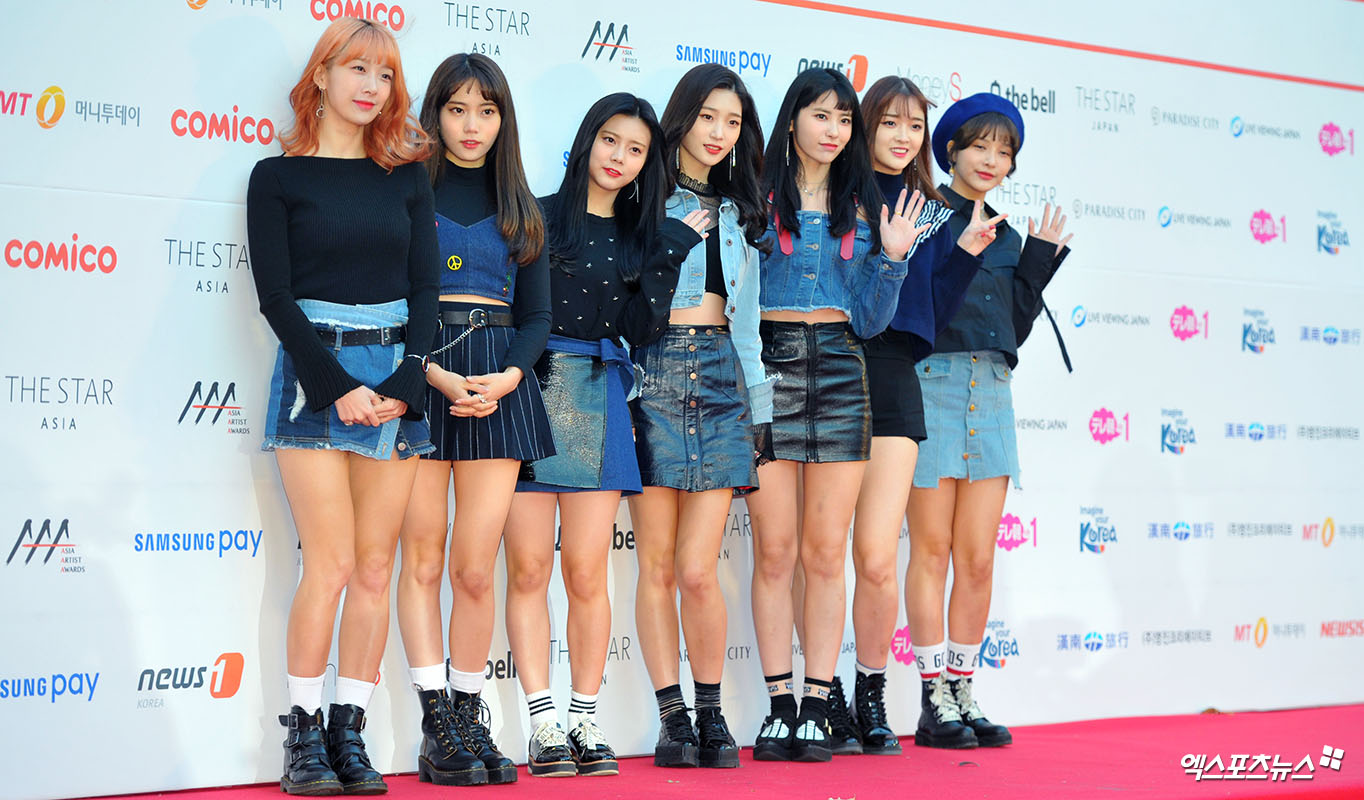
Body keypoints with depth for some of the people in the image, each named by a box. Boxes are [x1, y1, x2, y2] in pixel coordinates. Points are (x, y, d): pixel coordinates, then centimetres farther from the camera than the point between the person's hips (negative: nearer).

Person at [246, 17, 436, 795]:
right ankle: (305, 733, 1)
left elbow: (425, 287, 7)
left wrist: (404, 384, -8)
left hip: (397, 377, 3)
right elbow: (275, 296, -3)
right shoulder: (279, 177, 4)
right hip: (315, 372, -3)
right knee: (332, 562, -10)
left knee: (376, 566, 1)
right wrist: (339, 387, -13)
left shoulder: (408, 178, 12)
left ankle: (350, 732, 8)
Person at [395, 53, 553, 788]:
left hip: (500, 384, 2)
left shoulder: (519, 207, 16)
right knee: (424, 560, -2)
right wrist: (435, 374, -16)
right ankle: (438, 729, 2)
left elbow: (538, 315, 13)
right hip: (418, 375, -2)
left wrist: (508, 377, -6)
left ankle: (469, 718, 10)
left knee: (475, 566, -1)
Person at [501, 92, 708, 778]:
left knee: (587, 572, -1)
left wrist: (671, 253, -2)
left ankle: (585, 722, 8)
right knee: (528, 568, -4)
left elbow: (643, 329, 4)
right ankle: (543, 723, 2)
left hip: (600, 400, 2)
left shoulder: (641, 236, 15)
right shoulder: (540, 218, 6)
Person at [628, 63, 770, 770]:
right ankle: (672, 718, 8)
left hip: (719, 375, 2)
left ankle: (711, 714, 9)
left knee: (698, 570, -6)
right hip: (652, 372, -2)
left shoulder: (739, 212, 19)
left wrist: (754, 411, 15)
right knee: (657, 565, 0)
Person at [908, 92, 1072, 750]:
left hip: (992, 389, 6)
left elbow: (1015, 327, 17)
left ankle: (961, 692, 12)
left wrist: (1039, 258, 11)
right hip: (931, 379, -5)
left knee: (978, 558, 4)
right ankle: (934, 702, 4)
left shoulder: (1004, 235, 20)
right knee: (932, 549, -1)